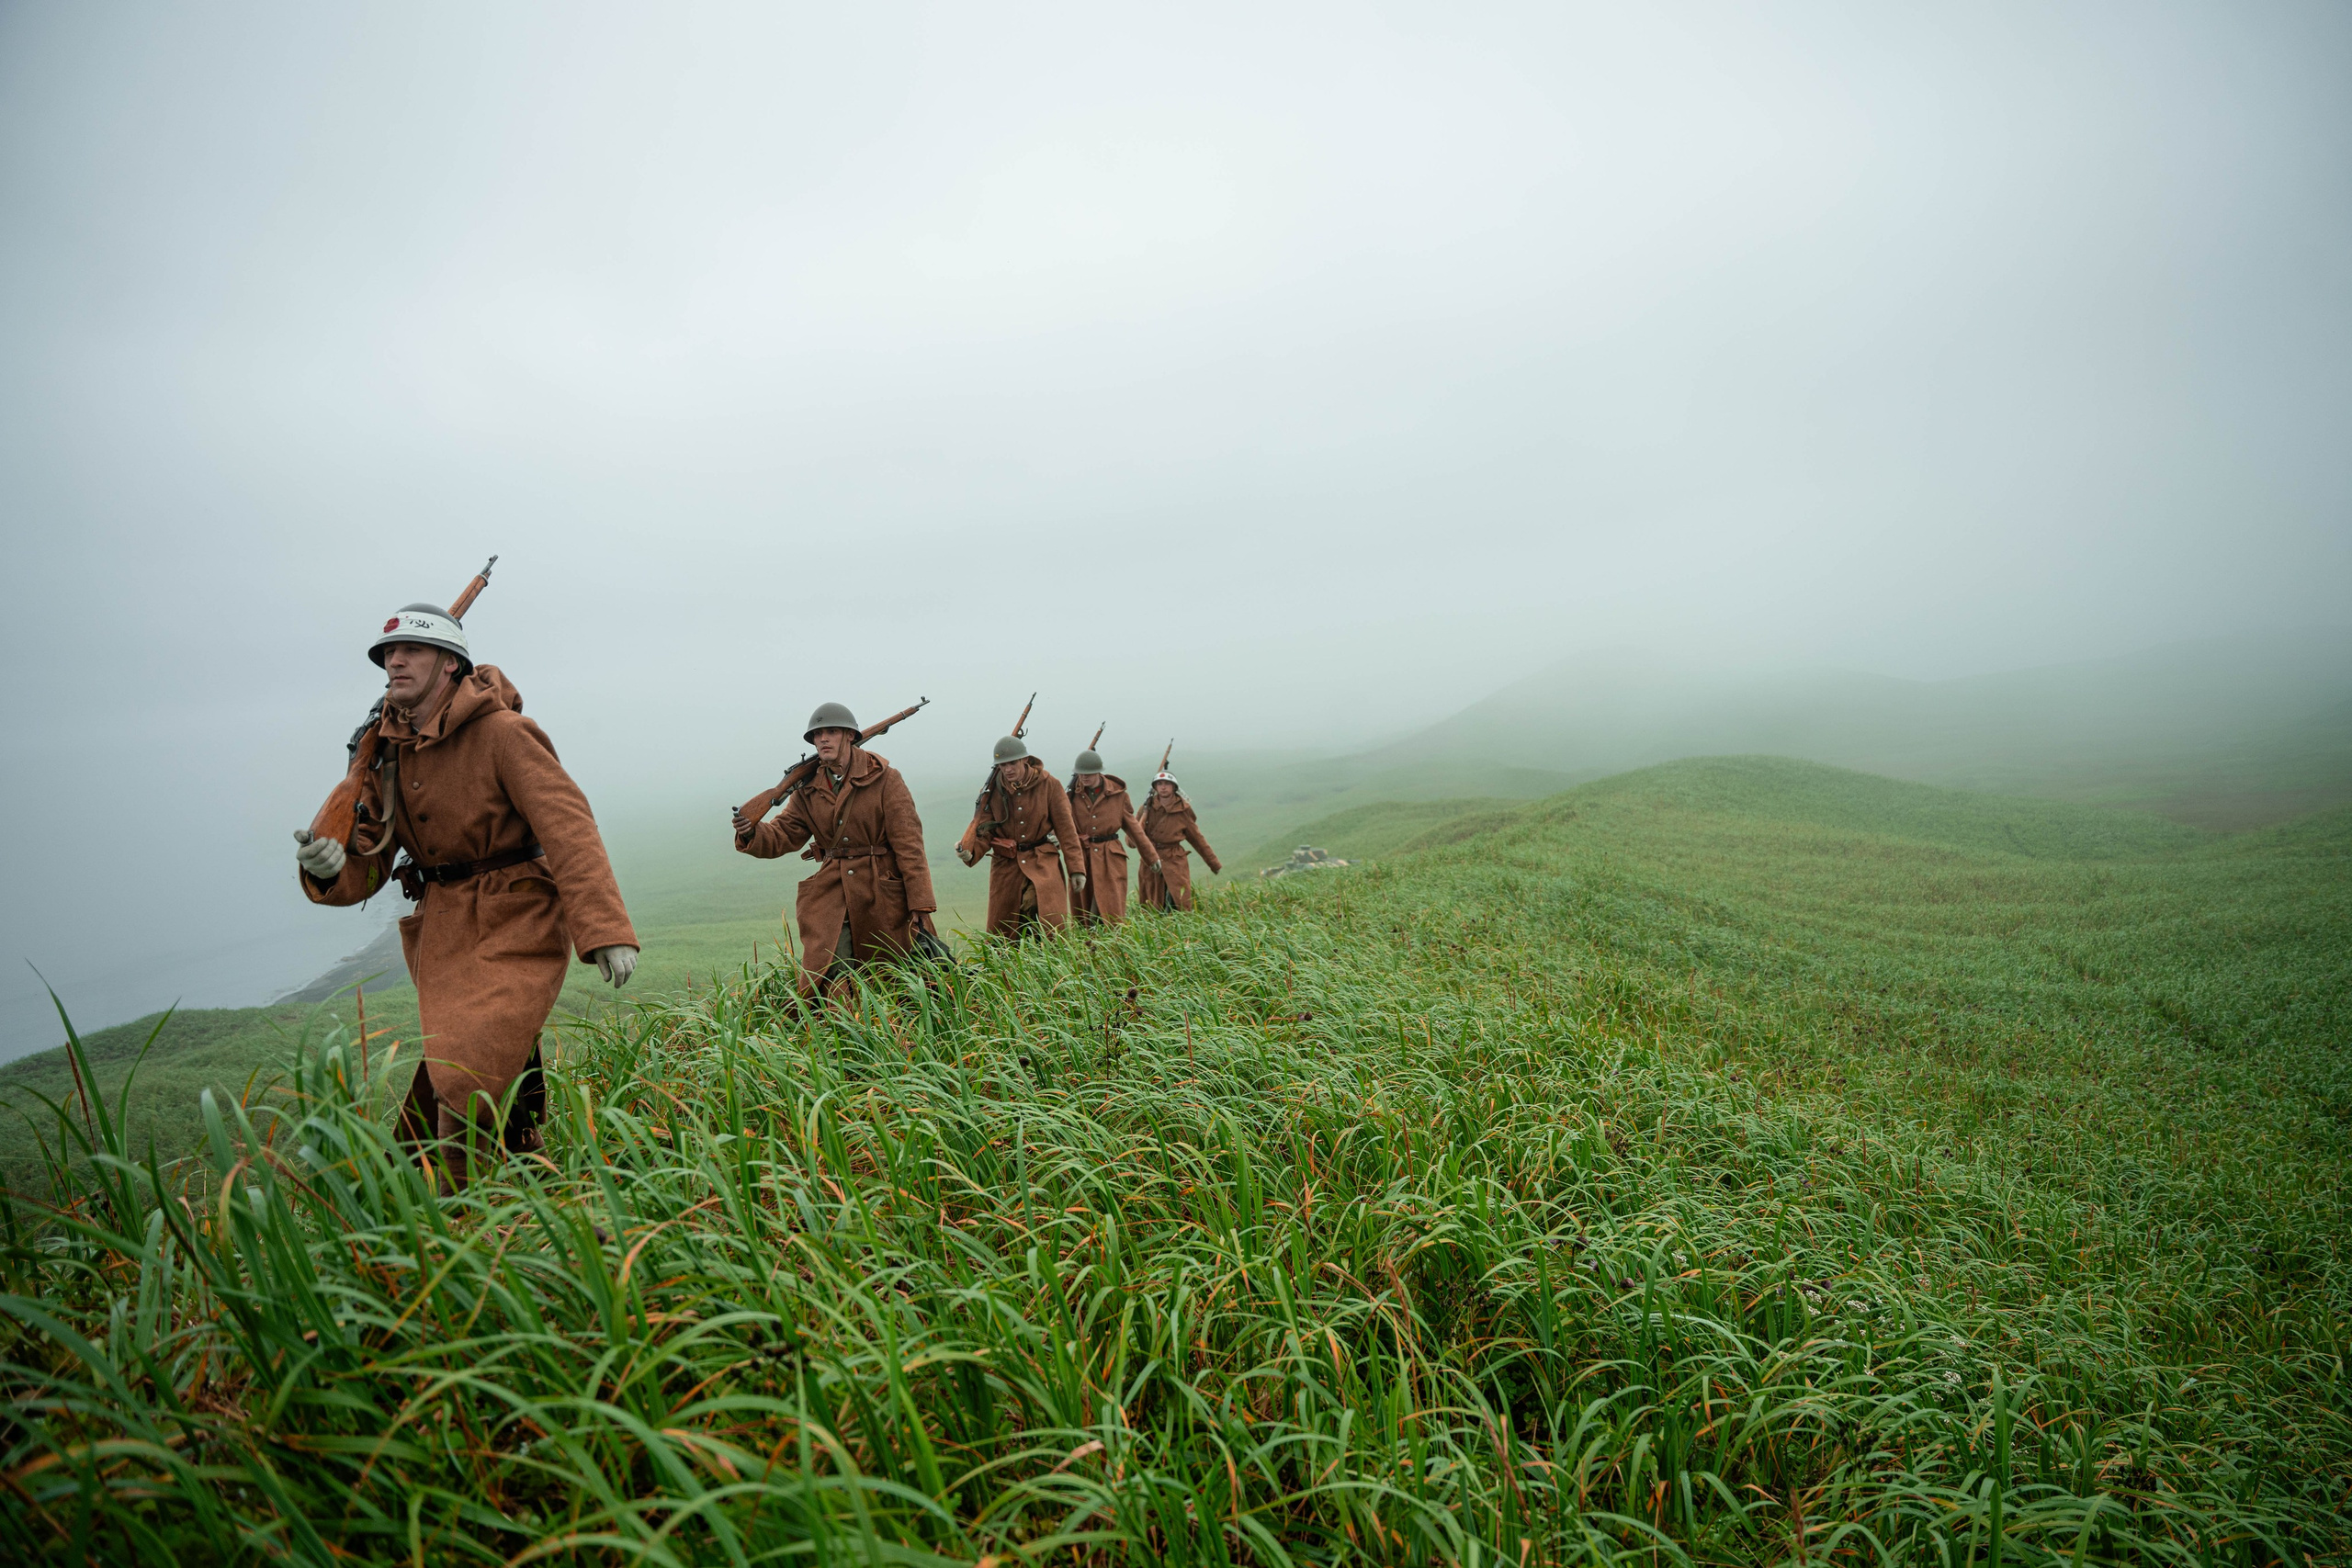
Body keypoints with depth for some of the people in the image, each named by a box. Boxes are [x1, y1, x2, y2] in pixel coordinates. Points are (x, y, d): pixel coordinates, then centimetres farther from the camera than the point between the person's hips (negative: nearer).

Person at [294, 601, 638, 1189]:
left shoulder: (501, 732, -14)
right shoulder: (387, 751, 6)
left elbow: (568, 826, -23)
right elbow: (369, 865, 8)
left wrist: (605, 929, -34)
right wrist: (330, 866, -18)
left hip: (515, 926, -7)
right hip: (443, 932, 7)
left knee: (472, 1081, -11)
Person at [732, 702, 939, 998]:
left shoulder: (884, 779, -6)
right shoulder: (808, 789, 7)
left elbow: (908, 843, -10)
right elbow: (783, 835, 5)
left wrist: (920, 907, -15)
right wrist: (751, 833, -19)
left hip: (884, 892, -3)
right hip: (831, 895, 3)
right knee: (832, 982, -9)